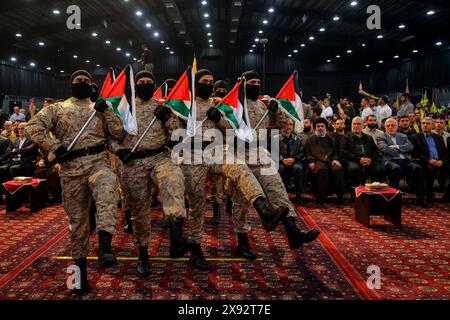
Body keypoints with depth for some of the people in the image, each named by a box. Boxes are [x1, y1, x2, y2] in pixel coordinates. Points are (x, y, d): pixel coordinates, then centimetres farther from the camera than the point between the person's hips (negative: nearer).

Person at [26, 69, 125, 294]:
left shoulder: (100, 109, 15)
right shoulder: (57, 109, 12)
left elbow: (119, 133, 6)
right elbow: (32, 127, 0)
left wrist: (107, 111, -3)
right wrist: (54, 146, -9)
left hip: (98, 162, 0)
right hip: (70, 169, 0)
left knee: (107, 190, -35)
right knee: (77, 219, 6)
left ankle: (104, 248, -39)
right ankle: (80, 268, 21)